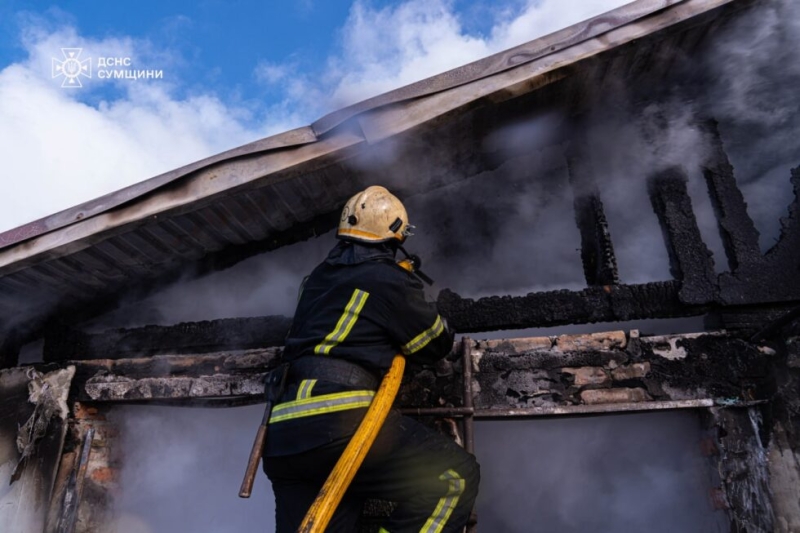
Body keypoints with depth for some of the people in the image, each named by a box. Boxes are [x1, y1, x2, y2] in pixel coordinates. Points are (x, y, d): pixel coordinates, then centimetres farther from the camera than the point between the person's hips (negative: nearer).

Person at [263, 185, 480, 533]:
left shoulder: (318, 278, 21)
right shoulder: (389, 280, 0)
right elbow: (437, 345, 12)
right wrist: (425, 313, 36)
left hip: (282, 434, 8)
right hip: (338, 423, -8)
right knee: (456, 476, -2)